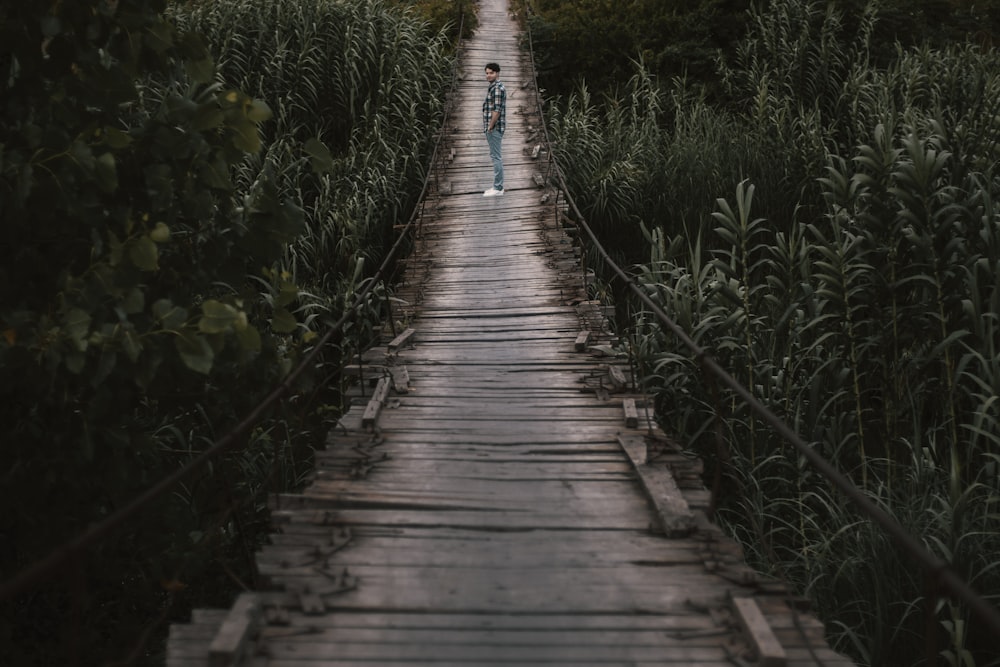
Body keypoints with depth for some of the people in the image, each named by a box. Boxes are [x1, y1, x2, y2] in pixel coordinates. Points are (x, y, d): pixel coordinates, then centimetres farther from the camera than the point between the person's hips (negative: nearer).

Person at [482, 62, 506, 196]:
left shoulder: (497, 88, -15)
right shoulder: (494, 87, 18)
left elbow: (496, 110, -21)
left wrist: (490, 127, -17)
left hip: (494, 128, -11)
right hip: (493, 128, 11)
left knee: (496, 157, -8)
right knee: (496, 156, 12)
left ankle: (498, 188, -7)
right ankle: (498, 186, 17)